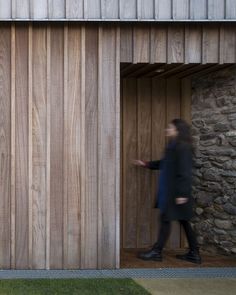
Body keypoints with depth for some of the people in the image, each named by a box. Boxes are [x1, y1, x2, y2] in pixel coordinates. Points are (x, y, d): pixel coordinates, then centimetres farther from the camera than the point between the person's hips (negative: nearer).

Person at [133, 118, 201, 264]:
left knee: (166, 220, -1)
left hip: (176, 192, -10)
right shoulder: (174, 147, 14)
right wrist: (146, 164, 31)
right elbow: (164, 164, 27)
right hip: (170, 191, 10)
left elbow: (184, 171, -20)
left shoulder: (183, 147, -16)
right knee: (184, 221, 11)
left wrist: (182, 193, -21)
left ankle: (157, 252, 8)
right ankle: (194, 253, 16)